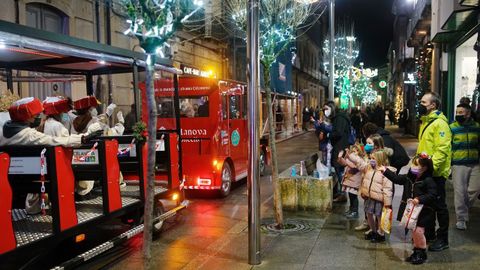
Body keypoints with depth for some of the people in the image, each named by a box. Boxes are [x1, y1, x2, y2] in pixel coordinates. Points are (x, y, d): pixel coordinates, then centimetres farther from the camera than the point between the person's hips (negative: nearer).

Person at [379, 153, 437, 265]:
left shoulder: (428, 181, -14)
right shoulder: (408, 177, 6)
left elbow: (432, 195, -19)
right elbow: (396, 178, 14)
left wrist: (420, 199, -27)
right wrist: (385, 171, 11)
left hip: (423, 211, -7)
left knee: (418, 231, -8)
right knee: (414, 232, 15)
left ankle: (422, 253, 11)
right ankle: (416, 251, 29)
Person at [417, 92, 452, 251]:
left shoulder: (439, 123, -17)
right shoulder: (425, 121, 13)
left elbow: (442, 149, -24)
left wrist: (431, 167, -29)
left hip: (435, 172, -9)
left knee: (439, 206, 1)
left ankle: (443, 239, 13)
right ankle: (429, 233, 32)